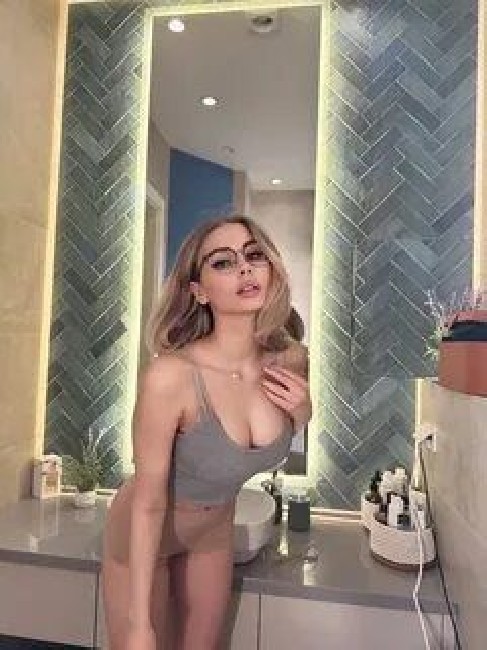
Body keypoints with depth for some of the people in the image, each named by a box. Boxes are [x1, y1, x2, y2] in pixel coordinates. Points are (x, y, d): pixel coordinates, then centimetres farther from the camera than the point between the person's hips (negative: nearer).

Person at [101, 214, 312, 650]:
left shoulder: (290, 358, -19)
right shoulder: (170, 375, -36)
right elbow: (149, 504, -23)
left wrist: (302, 412, -19)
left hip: (216, 529, 5)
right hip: (144, 536, -4)